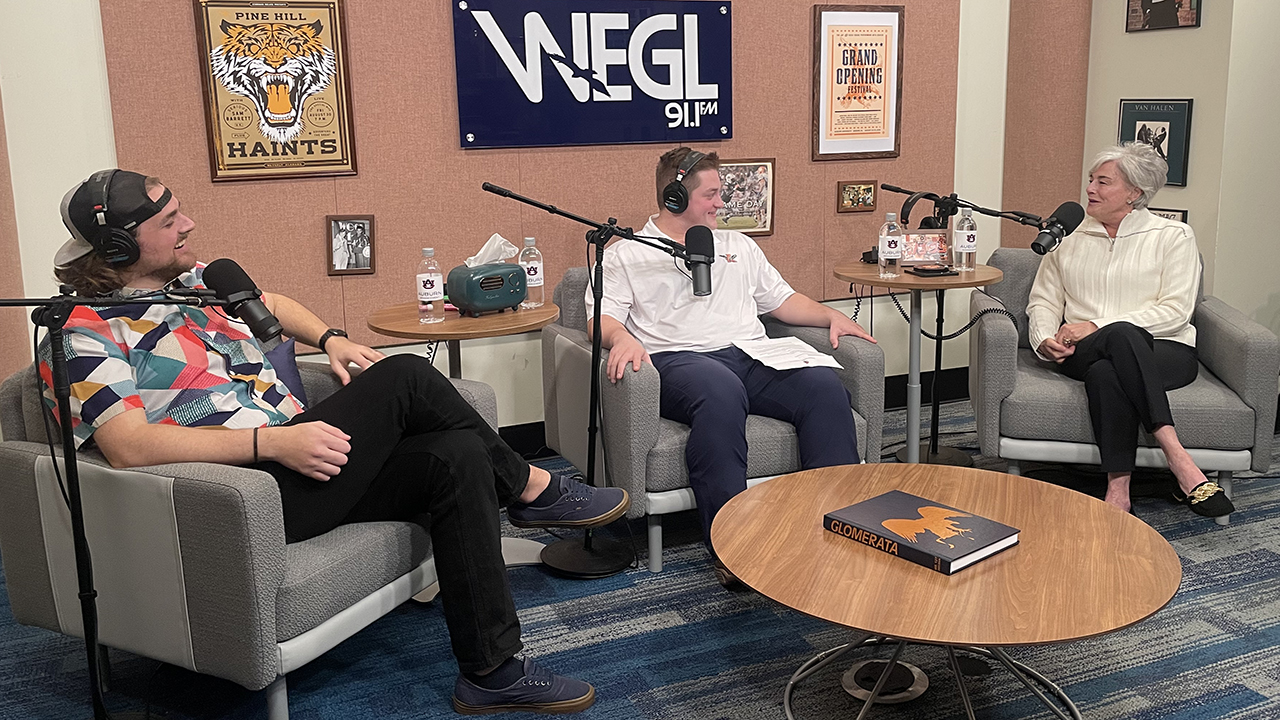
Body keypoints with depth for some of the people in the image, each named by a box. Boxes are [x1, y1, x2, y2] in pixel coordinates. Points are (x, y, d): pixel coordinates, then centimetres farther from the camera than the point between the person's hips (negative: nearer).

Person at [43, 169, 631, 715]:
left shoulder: (196, 280, 17)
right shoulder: (86, 335, -7)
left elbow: (272, 304, 35)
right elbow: (128, 447, -21)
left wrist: (329, 338, 14)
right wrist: (272, 442, -27)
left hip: (296, 463, 8)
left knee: (458, 456, -15)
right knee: (405, 376, -20)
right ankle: (529, 488, 2)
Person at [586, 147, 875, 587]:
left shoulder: (739, 246, 32)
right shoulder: (626, 255, 17)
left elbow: (782, 300, 31)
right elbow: (602, 316, 4)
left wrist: (831, 316, 14)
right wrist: (621, 338, -19)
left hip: (753, 357, 5)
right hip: (679, 359, -4)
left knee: (824, 385, -26)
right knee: (720, 391, -41)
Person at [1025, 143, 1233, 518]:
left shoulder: (1173, 236, 8)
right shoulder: (1068, 237, 19)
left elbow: (1176, 310, -4)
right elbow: (1043, 300, 16)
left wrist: (1097, 327, -14)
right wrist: (1046, 340, -8)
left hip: (1164, 350, -2)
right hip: (1082, 354, 2)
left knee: (1106, 371, -39)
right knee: (1121, 335, -37)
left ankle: (1118, 491, -43)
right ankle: (1177, 458, -43)